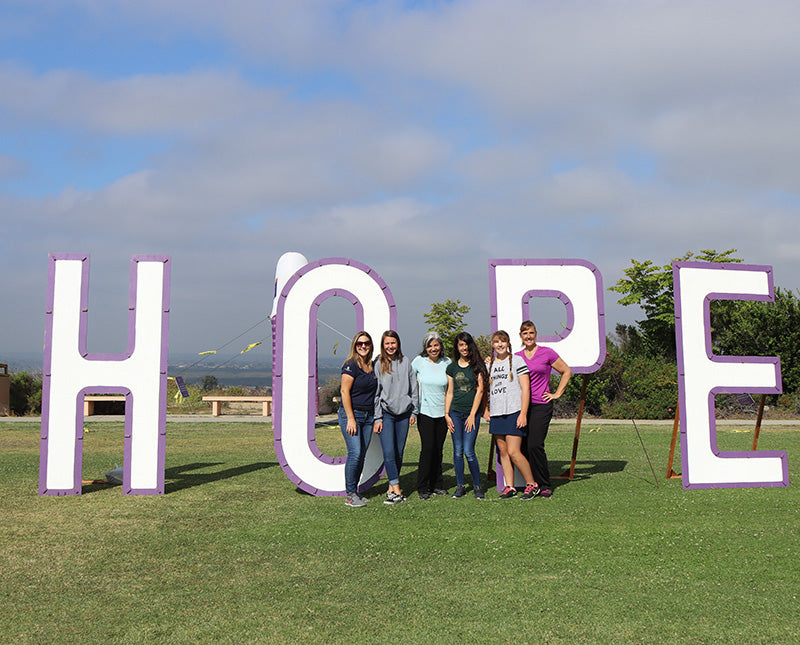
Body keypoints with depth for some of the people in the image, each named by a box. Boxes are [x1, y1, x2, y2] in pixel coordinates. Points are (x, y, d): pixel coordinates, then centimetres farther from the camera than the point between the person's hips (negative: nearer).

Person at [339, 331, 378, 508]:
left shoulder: (371, 366, 12)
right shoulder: (351, 365, -9)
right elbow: (345, 391, -14)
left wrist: (377, 418, 14)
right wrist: (351, 419, -17)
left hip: (368, 415, 7)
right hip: (351, 413, -7)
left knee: (362, 455, 6)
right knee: (355, 453, -12)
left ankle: (355, 492, 15)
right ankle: (350, 494, -3)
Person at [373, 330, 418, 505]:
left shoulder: (405, 362, 7)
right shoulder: (378, 364, -1)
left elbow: (413, 387, 13)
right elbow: (376, 392, -1)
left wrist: (414, 411, 9)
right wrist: (377, 418, -5)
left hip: (403, 412, 3)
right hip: (386, 413, -3)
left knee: (399, 452, 4)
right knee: (388, 452, -11)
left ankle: (392, 487, 16)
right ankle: (397, 490, -7)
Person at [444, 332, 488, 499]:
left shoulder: (478, 366, 1)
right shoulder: (452, 367, 9)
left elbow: (480, 390, -3)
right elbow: (449, 392, 11)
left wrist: (472, 415, -7)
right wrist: (446, 414, 3)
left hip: (472, 413, -3)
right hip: (455, 412, 3)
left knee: (469, 451, -8)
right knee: (458, 451, 3)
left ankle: (477, 486, 8)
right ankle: (460, 486, 13)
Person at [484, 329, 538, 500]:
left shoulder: (516, 361, -2)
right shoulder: (489, 364, 13)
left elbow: (525, 388, -6)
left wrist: (523, 413, -13)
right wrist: (485, 410, 13)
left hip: (514, 412, -5)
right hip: (496, 414, 6)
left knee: (513, 452, -10)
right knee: (503, 451, 6)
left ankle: (531, 484, 4)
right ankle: (509, 487, 13)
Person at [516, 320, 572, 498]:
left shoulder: (547, 353, 0)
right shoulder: (516, 356, 12)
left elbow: (566, 372, 8)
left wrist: (557, 393, 4)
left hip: (541, 405, -4)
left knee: (535, 445, -14)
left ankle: (545, 486, -1)